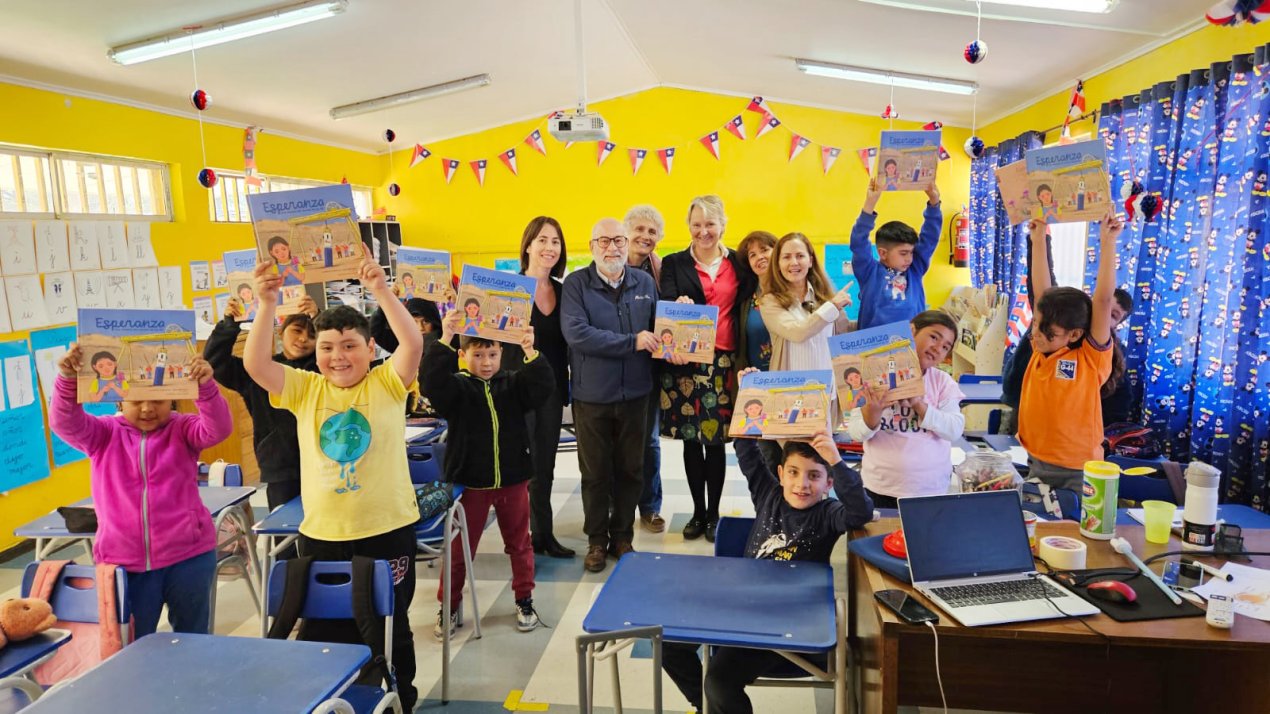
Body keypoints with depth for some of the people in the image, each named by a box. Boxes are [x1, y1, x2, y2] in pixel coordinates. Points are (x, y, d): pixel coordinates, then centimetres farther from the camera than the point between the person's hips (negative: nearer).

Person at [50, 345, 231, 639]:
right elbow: (66, 424, -13)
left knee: (192, 641, 14)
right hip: (122, 560, 1)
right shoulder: (104, 433, 5)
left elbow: (218, 428, -19)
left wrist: (206, 387, -37)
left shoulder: (182, 429, 0)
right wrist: (67, 380, -30)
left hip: (188, 555, -1)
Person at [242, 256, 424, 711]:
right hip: (322, 534, 2)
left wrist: (381, 292, -31)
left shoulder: (387, 384, -5)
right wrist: (268, 305, -22)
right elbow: (255, 364, -11)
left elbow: (413, 344, -21)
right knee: (326, 631, 16)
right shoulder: (305, 389, 2)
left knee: (391, 627, 15)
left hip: (387, 530, -2)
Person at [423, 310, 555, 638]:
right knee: (460, 546, 10)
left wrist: (531, 354, -33)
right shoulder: (457, 387, -6)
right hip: (470, 481, -2)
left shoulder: (513, 384, 0)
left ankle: (524, 600, 31)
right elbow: (433, 383, -26)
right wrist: (444, 341, -37)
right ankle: (449, 606, 25)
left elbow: (543, 388, -16)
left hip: (513, 479, 2)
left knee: (519, 542, 15)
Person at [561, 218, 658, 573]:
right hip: (592, 394, -3)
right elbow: (575, 332, -20)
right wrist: (632, 342, -20)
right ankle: (596, 540, 27)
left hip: (635, 393, 3)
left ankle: (622, 536, 30)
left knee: (631, 469, 13)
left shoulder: (644, 282, 5)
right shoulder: (576, 283, -7)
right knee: (595, 472, 10)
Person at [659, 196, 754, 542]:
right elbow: (665, 304, -6)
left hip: (724, 361, 0)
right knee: (691, 440, 7)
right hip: (686, 360, 0)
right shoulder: (674, 263, 5)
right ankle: (698, 512, 22)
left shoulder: (738, 262, 8)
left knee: (716, 439, 5)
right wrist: (678, 305, -30)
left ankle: (713, 514, 19)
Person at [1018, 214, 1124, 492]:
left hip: (1076, 472, -5)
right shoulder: (1041, 350, 2)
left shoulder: (1091, 359, -9)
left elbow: (1103, 299, -17)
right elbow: (1043, 292, 4)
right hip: (1034, 463, 5)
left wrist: (1108, 242, -17)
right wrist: (1039, 239, 5)